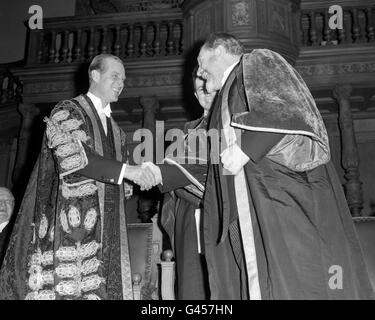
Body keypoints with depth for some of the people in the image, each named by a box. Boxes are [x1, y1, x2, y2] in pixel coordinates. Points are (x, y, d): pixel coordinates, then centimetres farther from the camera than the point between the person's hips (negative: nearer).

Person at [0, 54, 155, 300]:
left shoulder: (114, 129, 22)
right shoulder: (67, 112, 1)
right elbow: (71, 155, -17)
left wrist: (131, 184, 4)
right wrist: (126, 170, -20)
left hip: (103, 230, 6)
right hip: (70, 223, -6)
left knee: (99, 288, -1)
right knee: (69, 288, -11)